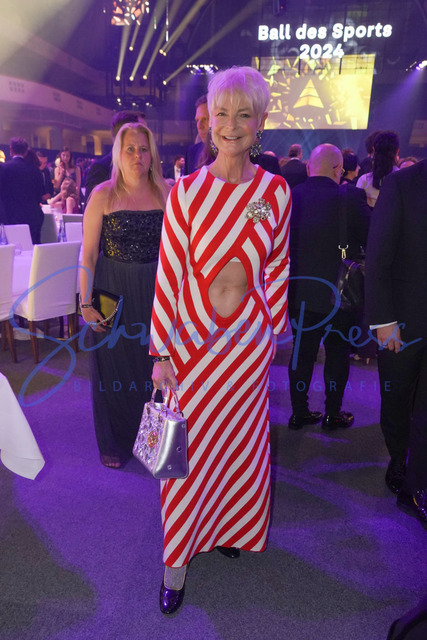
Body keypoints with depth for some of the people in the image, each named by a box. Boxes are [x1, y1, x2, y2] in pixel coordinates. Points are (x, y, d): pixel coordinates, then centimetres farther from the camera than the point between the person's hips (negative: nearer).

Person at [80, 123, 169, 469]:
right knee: (115, 367, 10)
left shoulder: (165, 193, 1)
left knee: (154, 364, 11)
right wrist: (86, 303, -10)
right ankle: (115, 443, 31)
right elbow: (88, 253, -5)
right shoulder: (103, 194, -3)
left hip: (155, 289, 2)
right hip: (114, 291, -1)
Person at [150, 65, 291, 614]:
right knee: (189, 444, 8)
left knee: (239, 439, 18)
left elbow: (277, 270, 6)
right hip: (192, 337, -1)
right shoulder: (186, 192, -7)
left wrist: (274, 330, 10)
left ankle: (230, 525, 47)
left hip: (248, 338, 2)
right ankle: (177, 560, 30)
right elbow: (168, 276, -7)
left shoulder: (275, 191, -2)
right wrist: (161, 354, -7)